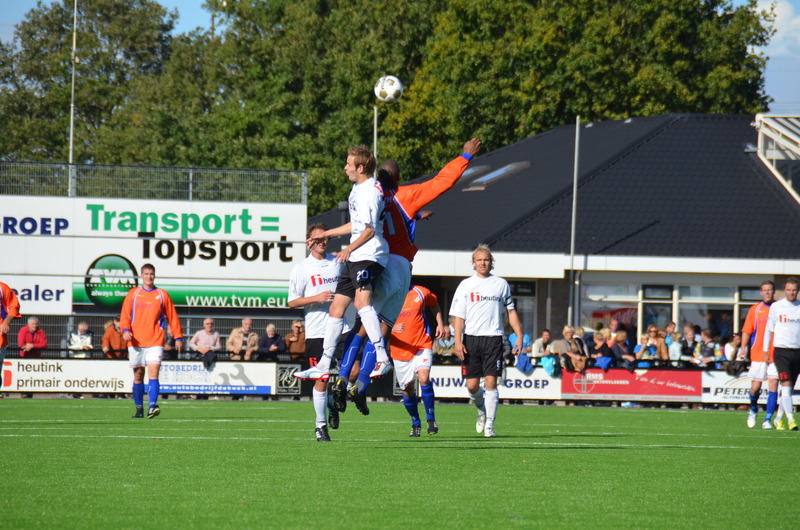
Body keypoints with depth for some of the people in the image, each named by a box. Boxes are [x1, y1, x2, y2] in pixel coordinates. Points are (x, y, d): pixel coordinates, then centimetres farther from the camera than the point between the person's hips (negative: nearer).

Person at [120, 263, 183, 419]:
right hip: (136, 341, 1)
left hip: (155, 342, -1)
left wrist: (178, 337, 7)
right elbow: (125, 314, 6)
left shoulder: (162, 295, 9)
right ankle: (139, 409, 14)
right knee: (138, 376, 5)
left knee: (153, 372, -16)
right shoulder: (133, 294, 10)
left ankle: (152, 406, -24)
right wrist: (125, 330, -12)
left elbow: (172, 317, 12)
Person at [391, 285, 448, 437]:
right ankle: (415, 424, 28)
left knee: (424, 377, -24)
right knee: (408, 389, 6)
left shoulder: (421, 292, 2)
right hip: (400, 349, 1)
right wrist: (391, 328, -17)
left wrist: (440, 324, 15)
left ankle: (431, 418, -12)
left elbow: (434, 304, 23)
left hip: (422, 346, -1)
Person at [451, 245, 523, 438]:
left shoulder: (501, 284, 9)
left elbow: (511, 311, 15)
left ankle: (489, 424, -5)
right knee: (472, 385, 0)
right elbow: (459, 316, 4)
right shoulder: (466, 285, 7)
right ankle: (482, 410, 31)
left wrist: (519, 337, 7)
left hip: (493, 338, -1)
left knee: (491, 382, -9)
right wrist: (458, 341, -7)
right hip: (471, 338, 1)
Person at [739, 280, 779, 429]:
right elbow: (747, 331, 7)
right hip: (757, 354, 0)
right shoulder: (755, 310, 6)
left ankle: (768, 420, -6)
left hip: (775, 354, 0)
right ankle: (753, 410, 31)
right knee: (755, 387, 2)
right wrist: (743, 348, -5)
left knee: (773, 386, -9)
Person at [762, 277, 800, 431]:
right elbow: (768, 329, 9)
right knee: (786, 385, -15)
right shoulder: (776, 307, 2)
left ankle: (779, 419, 19)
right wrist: (765, 351, 5)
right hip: (781, 350, -3)